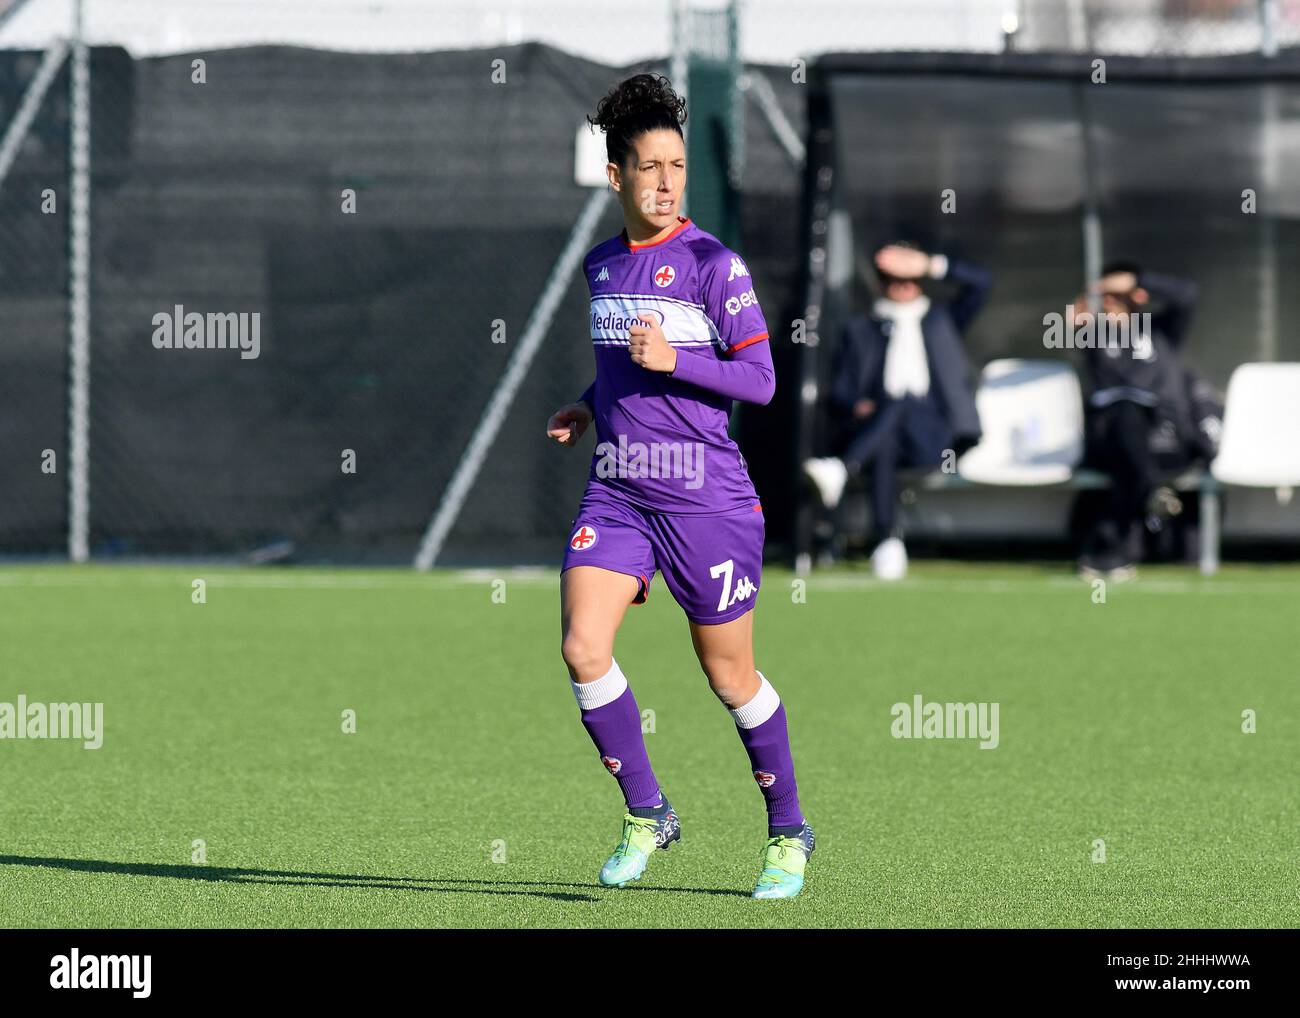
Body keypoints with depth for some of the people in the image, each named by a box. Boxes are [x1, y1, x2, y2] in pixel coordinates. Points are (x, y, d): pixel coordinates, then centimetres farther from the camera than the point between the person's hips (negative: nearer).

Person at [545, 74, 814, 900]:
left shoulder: (713, 264, -7)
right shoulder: (601, 266, 11)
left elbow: (760, 381, -9)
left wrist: (670, 361, -20)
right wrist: (592, 408, 14)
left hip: (707, 498, -5)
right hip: (617, 493, 5)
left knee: (731, 678, 4)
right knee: (582, 647, -14)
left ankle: (789, 832, 23)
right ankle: (647, 815, 2)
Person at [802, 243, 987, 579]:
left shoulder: (941, 320, 29)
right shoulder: (860, 331, 27)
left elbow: (980, 283, 14)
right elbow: (840, 393, 16)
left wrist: (929, 265, 5)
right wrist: (856, 408, -9)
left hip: (934, 436, 0)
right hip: (873, 431, 1)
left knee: (904, 401, -37)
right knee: (885, 441, -39)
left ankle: (842, 469, -61)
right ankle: (886, 542, -55)